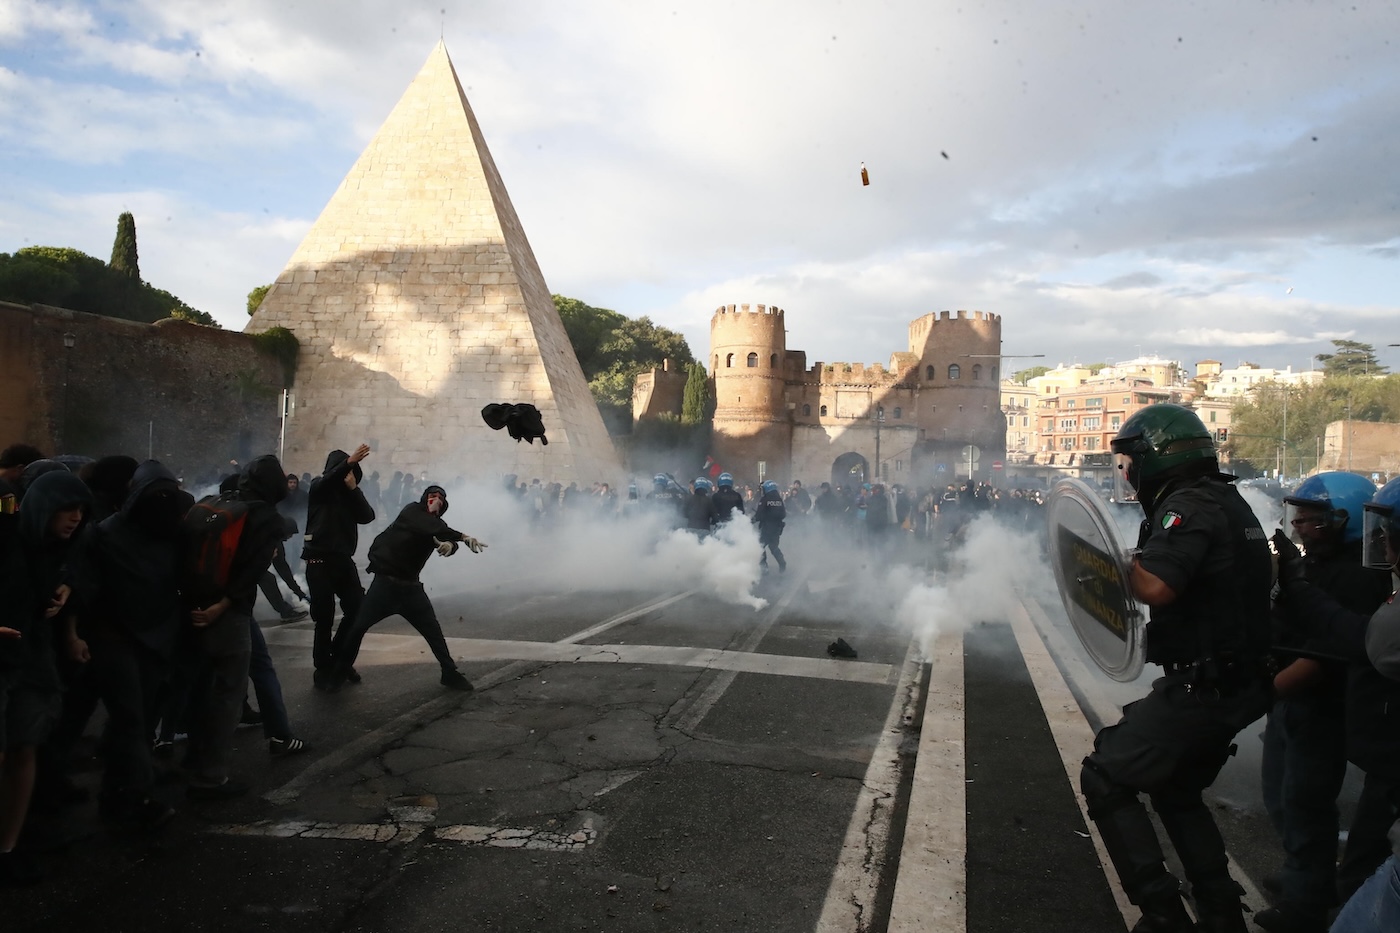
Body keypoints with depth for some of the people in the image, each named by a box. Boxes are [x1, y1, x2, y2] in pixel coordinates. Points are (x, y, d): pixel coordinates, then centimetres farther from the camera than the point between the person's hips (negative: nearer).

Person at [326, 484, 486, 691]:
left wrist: (450, 544, -37)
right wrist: (463, 537, -36)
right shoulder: (412, 511, -9)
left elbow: (445, 538, -11)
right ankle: (339, 673, 15)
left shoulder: (437, 524, 7)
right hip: (385, 582, -5)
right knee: (357, 626, -5)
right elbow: (429, 527, -27)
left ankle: (450, 673, 13)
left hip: (410, 586, 5)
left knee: (433, 629, 3)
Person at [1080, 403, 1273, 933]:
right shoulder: (1229, 501, 12)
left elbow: (1155, 587, -34)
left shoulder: (1189, 506, -20)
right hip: (1239, 685, 10)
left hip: (1199, 687, -10)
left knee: (1105, 780, -2)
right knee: (1177, 791, 25)